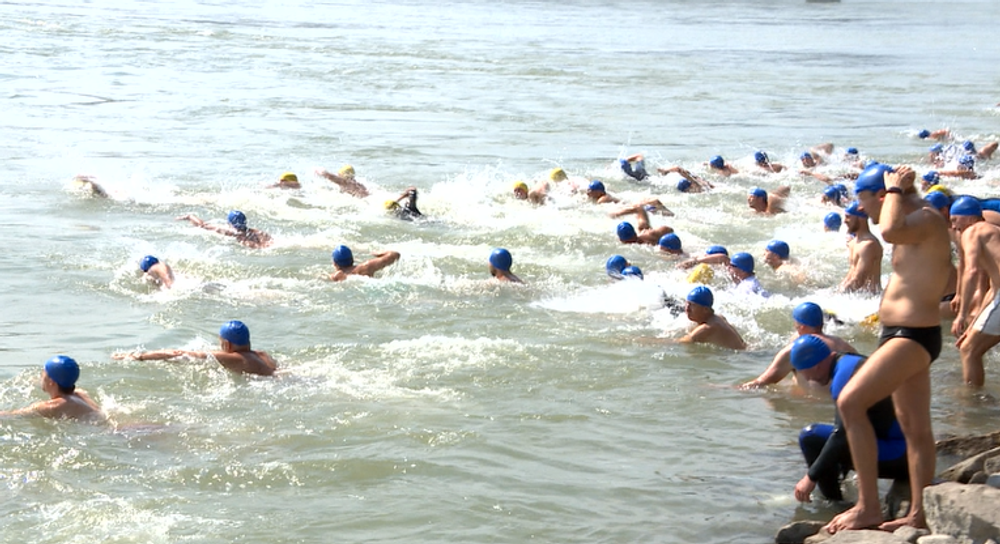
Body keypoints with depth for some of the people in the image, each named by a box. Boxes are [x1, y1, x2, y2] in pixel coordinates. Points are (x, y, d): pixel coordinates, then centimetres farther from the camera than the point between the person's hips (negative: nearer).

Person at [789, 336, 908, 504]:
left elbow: (843, 434, -21)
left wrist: (811, 477, -15)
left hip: (895, 455, -11)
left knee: (810, 436, -13)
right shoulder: (856, 362, 16)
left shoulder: (845, 374, -15)